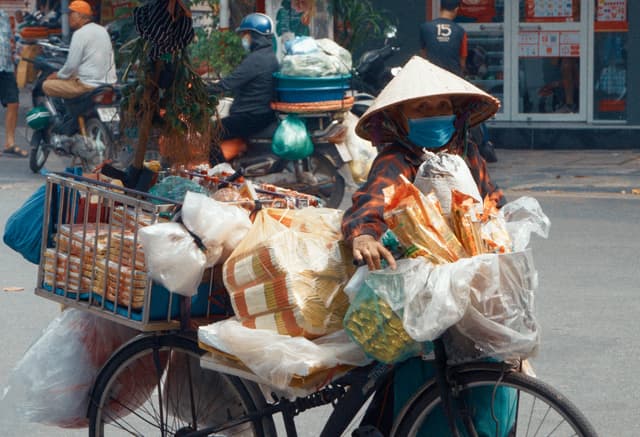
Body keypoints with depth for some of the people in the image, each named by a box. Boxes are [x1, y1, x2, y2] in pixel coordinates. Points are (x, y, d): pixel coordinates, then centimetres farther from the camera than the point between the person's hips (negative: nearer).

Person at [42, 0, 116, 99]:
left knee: (47, 85, 0)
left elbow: (72, 64, -14)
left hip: (90, 85, -9)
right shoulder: (103, 31, 15)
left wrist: (58, 75, 4)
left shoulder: (80, 34, -12)